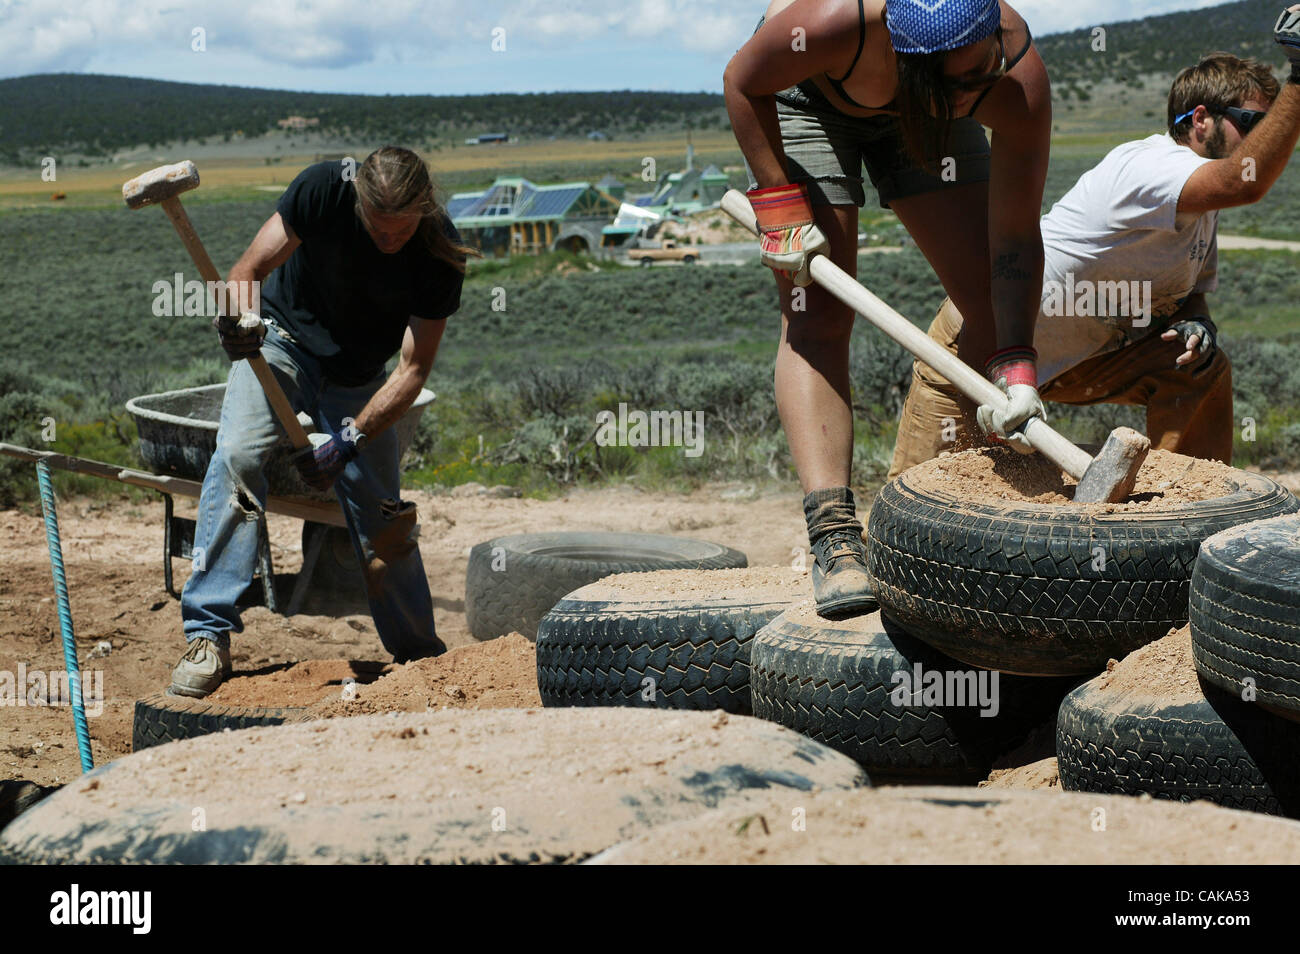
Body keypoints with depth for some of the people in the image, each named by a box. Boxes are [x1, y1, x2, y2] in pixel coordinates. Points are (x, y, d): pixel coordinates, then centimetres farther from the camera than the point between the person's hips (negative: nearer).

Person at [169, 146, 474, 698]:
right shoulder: (323, 189, -26)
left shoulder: (441, 255, -24)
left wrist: (349, 441, -32)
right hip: (285, 338, -1)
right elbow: (248, 271, -19)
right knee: (238, 454, -26)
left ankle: (420, 654, 19)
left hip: (360, 377, 1)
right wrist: (243, 318, -43)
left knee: (381, 519, -3)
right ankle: (209, 634, -27)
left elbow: (414, 368, -22)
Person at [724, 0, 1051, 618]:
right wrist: (781, 207, -26)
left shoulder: (1021, 77, -36)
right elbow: (743, 82, -22)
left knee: (992, 302, -5)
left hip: (918, 113, 3)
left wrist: (1015, 364, -38)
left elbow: (1015, 235, -30)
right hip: (801, 93, -3)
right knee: (816, 316, -16)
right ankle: (834, 538, -24)